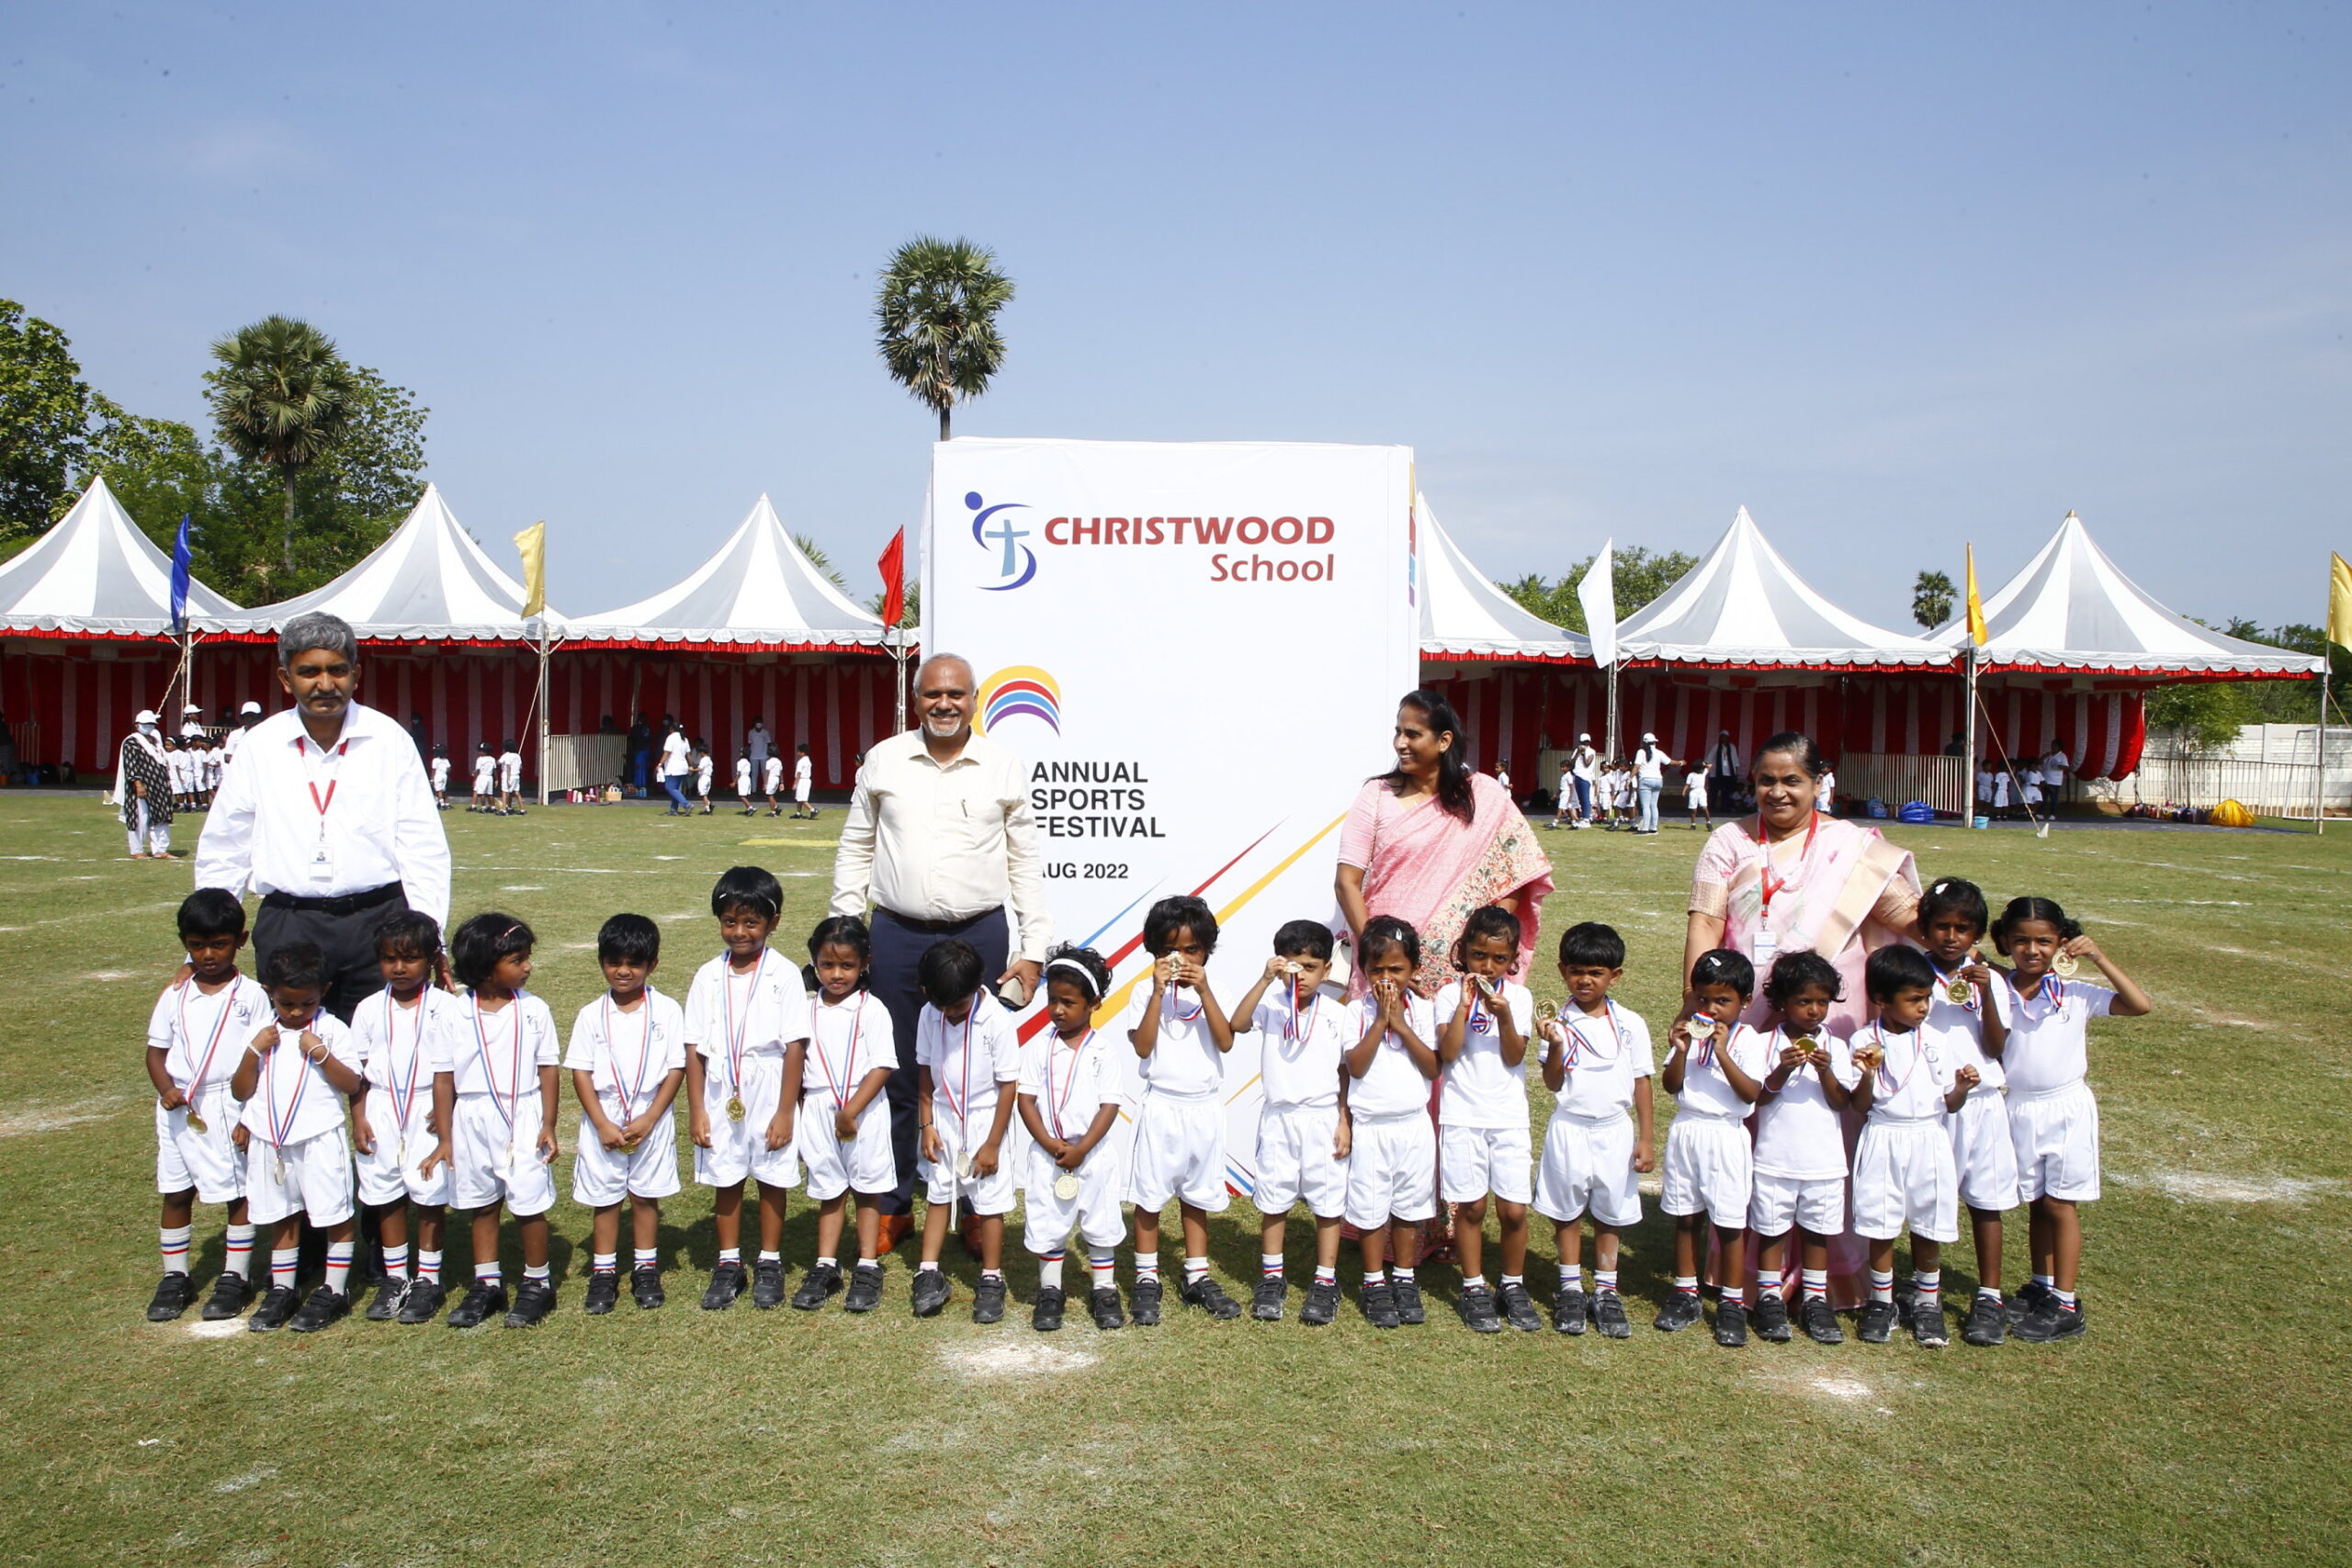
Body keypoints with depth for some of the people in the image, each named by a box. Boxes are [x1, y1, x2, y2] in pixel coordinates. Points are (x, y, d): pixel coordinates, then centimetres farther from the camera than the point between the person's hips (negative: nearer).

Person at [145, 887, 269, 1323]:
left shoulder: (251, 996, -5)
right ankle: (175, 1277, 25)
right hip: (178, 1109, 4)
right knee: (175, 1193, 11)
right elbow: (156, 1051, 9)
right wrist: (166, 1088, -11)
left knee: (238, 1193, 4)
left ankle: (235, 1277, 16)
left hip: (229, 1106, -4)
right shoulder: (174, 997, 6)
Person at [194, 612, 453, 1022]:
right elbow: (222, 852, 12)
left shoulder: (389, 740, 1)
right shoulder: (260, 746, 5)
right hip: (287, 926, 1)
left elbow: (423, 849, -1)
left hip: (377, 922, -1)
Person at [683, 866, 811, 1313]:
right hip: (721, 1099, 3)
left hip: (769, 1096, -3)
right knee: (725, 1180, 12)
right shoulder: (708, 977, 0)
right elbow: (695, 1048, 2)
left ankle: (770, 1264, 23)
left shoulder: (784, 975, -9)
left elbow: (795, 1047, -10)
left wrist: (785, 1112, -11)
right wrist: (696, 1109, -2)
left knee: (772, 1179, 8)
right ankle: (728, 1264, 26)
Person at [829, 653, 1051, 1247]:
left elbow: (1026, 863, 6)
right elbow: (855, 848, 10)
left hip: (981, 936, 0)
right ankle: (892, 1205, 22)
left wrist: (1034, 948, 1)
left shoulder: (1005, 767, 3)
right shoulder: (883, 760, 5)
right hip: (896, 936, 1)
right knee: (894, 1075, 7)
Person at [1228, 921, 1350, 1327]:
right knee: (1273, 1201, 9)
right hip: (1278, 1118, 0)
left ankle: (1325, 1283, 19)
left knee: (1328, 1202, 6)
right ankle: (1270, 1279, 23)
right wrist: (1265, 980, -29)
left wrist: (1345, 1122, -2)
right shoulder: (1270, 1005, -4)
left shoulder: (1337, 1015, -1)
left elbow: (1347, 1073, 3)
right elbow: (1237, 1025, -23)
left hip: (1323, 1119, 0)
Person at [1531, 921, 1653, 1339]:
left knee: (1610, 1214, 10)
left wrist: (1647, 1139, 1)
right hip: (1569, 1129, -1)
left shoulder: (1630, 1024, -2)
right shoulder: (1559, 1023, -5)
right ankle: (1570, 1290, 23)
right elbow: (1553, 1083, -7)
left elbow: (1641, 1083, 2)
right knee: (1567, 1212, 9)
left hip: (1614, 1131, 1)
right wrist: (1555, 1046, -24)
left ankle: (1606, 1292, 23)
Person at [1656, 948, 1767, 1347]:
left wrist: (1722, 1053, -23)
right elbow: (1671, 1086, 0)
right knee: (1686, 1217, 11)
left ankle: (1732, 1304, 15)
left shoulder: (1747, 1040, -5)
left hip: (1725, 1137, -3)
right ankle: (1686, 1295, 23)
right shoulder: (1688, 1032, 4)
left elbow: (1751, 1093, -16)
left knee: (1729, 1223, 2)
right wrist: (1680, 1051, -16)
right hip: (1685, 1131, 3)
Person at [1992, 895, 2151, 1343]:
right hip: (2020, 1108, 2)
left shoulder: (2077, 994, -9)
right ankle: (2041, 1288, 28)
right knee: (2037, 1203, 14)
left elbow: (2141, 1005, -16)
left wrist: (2100, 959, -20)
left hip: (2068, 1108, -2)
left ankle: (2065, 1306, 11)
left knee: (2061, 1204, 3)